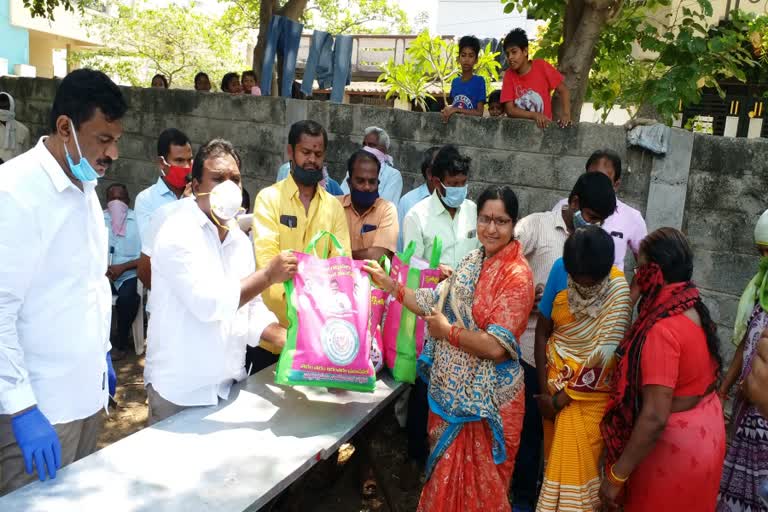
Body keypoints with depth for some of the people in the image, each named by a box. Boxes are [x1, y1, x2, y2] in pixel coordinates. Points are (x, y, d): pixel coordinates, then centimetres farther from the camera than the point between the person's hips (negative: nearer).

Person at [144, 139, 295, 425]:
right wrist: (268, 275, -22)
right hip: (179, 388, -6)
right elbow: (208, 304, -26)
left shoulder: (240, 240, 7)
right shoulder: (178, 232, -16)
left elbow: (249, 307, 6)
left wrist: (286, 338, -10)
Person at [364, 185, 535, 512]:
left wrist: (448, 331, -15)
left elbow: (496, 347, -24)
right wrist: (390, 285, 0)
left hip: (485, 398, -7)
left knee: (477, 481, 11)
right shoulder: (473, 260, 5)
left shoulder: (517, 275, -18)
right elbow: (437, 305, 5)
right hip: (452, 388, 7)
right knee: (447, 473, 23)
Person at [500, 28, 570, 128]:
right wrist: (535, 115, -21)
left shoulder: (541, 66, -6)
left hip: (544, 126, -3)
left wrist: (566, 115, -18)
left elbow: (562, 90, -2)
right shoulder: (509, 74, -4)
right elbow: (510, 110, -8)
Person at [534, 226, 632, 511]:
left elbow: (603, 357, -20)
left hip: (592, 390, -3)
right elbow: (542, 332, -5)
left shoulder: (619, 291, -23)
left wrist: (560, 400, -14)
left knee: (579, 459, 5)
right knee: (555, 451, 14)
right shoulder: (560, 271, -14)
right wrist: (544, 390, -6)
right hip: (556, 376, 3)